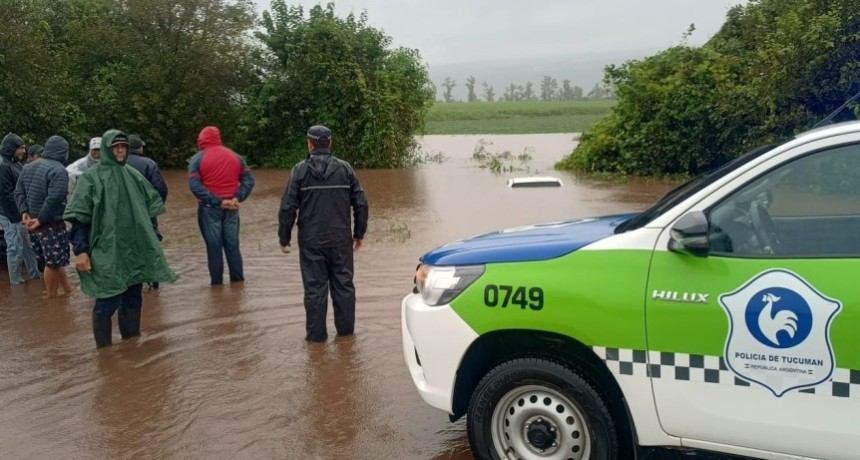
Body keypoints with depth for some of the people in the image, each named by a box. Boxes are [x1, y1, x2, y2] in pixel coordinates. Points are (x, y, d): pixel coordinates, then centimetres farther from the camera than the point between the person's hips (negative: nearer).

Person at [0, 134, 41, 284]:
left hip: (20, 212, 9)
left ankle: (35, 274, 26)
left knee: (27, 246, 16)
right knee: (15, 248, -2)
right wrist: (16, 216, -21)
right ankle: (16, 281, 8)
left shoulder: (16, 164, 13)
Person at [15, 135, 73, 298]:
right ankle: (51, 297, 11)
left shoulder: (28, 167, 14)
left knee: (54, 260, 18)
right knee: (52, 263, 2)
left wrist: (24, 212, 0)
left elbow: (19, 192, 10)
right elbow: (54, 198, -25)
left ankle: (67, 289, 28)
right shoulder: (59, 170, -16)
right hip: (52, 224, -9)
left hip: (33, 225, 9)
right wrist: (41, 219, -20)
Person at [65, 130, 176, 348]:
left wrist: (149, 238, 15)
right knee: (107, 302, -5)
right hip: (107, 251, -6)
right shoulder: (92, 177, -5)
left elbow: (151, 206, 19)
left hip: (135, 249, 6)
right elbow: (78, 217, -10)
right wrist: (80, 250, -18)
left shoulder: (133, 175, 11)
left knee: (133, 299, 12)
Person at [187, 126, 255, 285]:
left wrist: (216, 201, -16)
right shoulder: (234, 156, 8)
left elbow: (195, 186, -15)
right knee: (232, 246, 10)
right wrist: (238, 198, -8)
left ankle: (217, 282, 7)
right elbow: (249, 179, 1)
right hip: (231, 209, 3)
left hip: (209, 208, -3)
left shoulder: (198, 158, -3)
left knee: (214, 247, 3)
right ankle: (238, 281, 14)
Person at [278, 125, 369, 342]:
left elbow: (288, 207, -7)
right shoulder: (345, 169, 1)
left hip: (311, 241, -2)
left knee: (315, 286, 4)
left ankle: (316, 332, 10)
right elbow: (361, 204, 2)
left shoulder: (301, 170, -6)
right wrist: (359, 234, 13)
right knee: (343, 283, 12)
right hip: (341, 239, 2)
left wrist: (284, 239, 1)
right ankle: (345, 327, 18)